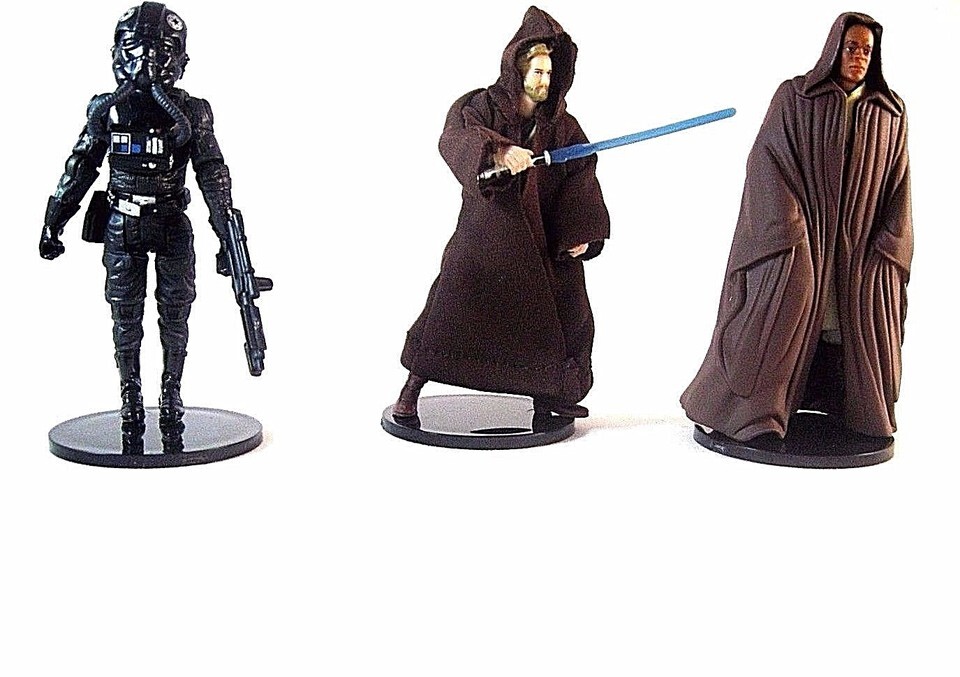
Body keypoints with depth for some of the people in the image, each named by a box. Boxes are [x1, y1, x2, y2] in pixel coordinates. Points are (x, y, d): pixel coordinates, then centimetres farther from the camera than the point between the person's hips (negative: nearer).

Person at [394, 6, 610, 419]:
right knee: (452, 300, -14)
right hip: (484, 232, -4)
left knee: (565, 311, 4)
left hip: (540, 238, 4)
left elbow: (580, 177, 0)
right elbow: (453, 139, -25)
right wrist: (497, 150, -45)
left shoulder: (562, 125, 6)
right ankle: (412, 389, -1)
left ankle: (546, 395, 21)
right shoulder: (479, 107, -4)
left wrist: (579, 231, -14)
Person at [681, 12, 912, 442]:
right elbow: (769, 162, -7)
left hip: (860, 242, 3)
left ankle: (864, 414, 18)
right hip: (798, 235, -3)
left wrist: (888, 246, -1)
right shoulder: (795, 97, 0)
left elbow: (898, 184, 8)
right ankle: (751, 411, 1)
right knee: (782, 319, -7)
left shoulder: (890, 112, 9)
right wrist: (785, 226, -17)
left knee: (861, 324, 5)